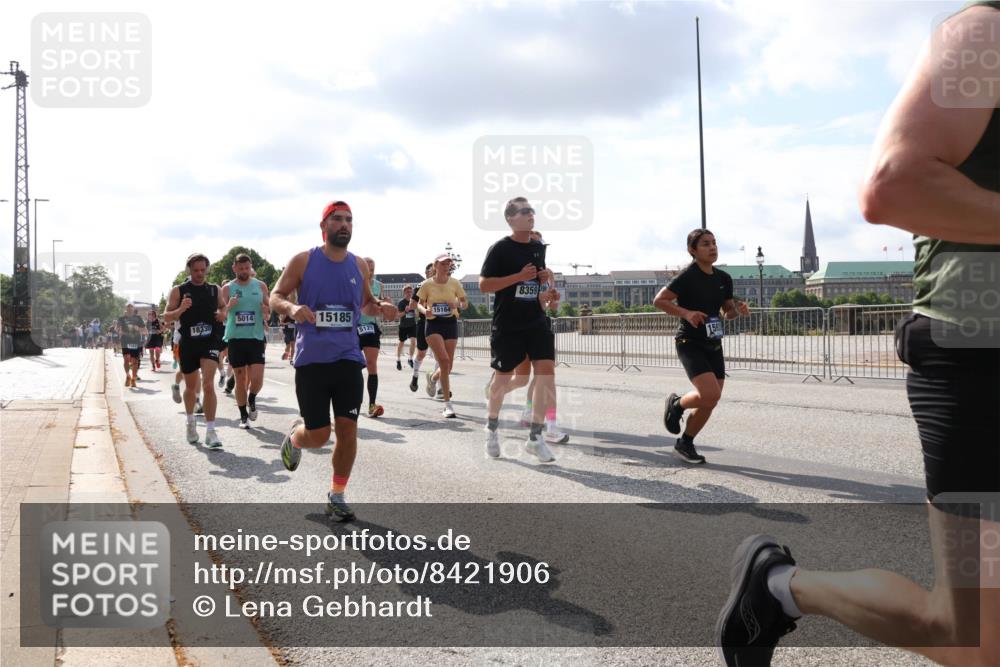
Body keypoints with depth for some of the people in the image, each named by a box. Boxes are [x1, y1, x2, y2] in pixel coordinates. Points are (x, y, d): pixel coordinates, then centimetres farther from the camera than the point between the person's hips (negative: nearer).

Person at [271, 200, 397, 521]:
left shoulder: (359, 265, 8)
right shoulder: (303, 261, -3)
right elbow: (275, 297, 0)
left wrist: (380, 307, -2)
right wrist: (292, 308, -23)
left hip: (348, 358, 3)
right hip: (311, 359, -3)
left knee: (347, 428, 0)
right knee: (318, 434, -2)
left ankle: (337, 496, 16)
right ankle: (294, 437, 35)